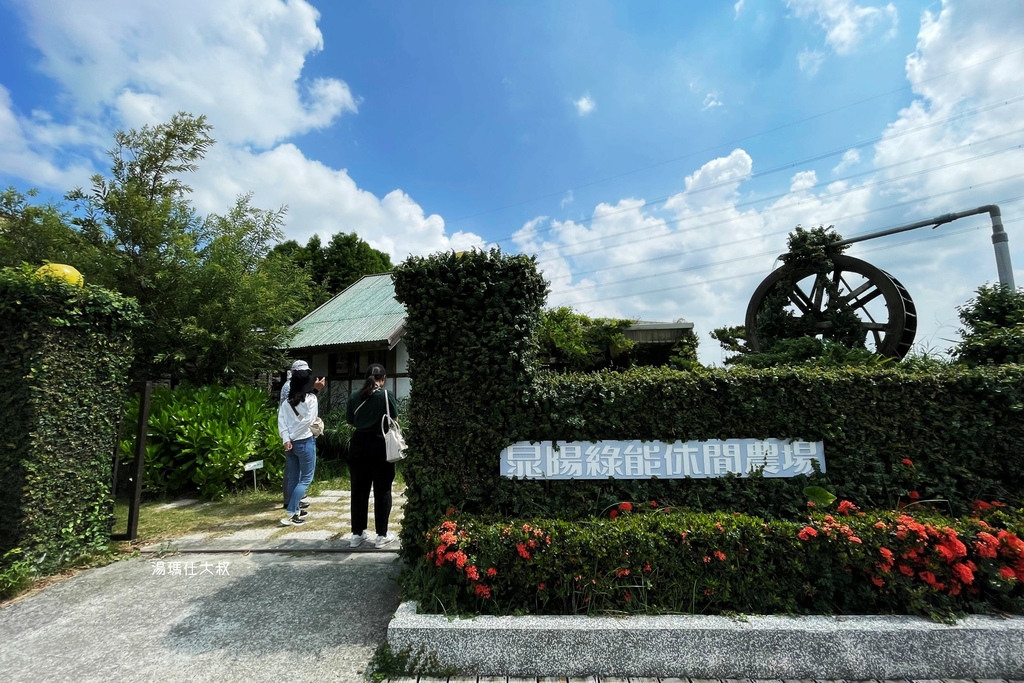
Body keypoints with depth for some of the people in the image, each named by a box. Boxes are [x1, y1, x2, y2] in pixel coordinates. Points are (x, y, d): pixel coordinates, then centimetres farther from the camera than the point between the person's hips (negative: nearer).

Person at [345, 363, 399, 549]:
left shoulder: (354, 396, 2)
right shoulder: (386, 394, -9)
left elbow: (350, 422, 9)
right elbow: (394, 419, -2)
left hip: (358, 444, 4)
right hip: (380, 444, -4)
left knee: (359, 490, 12)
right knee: (382, 491, 6)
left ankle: (357, 534, 21)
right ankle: (382, 535, 11)